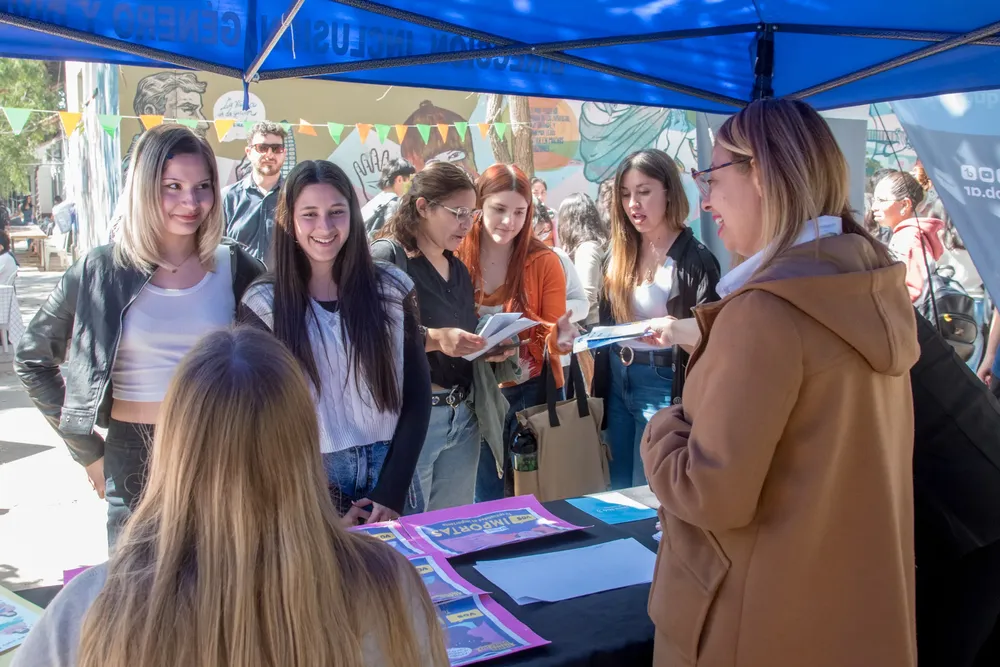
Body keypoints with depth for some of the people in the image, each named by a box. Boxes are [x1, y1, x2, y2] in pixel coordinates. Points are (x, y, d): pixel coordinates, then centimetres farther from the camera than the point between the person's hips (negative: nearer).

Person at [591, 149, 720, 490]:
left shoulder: (695, 259, -11)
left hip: (662, 383, -6)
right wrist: (599, 381, 6)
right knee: (616, 489, 15)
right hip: (616, 379, 6)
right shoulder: (618, 253, 7)